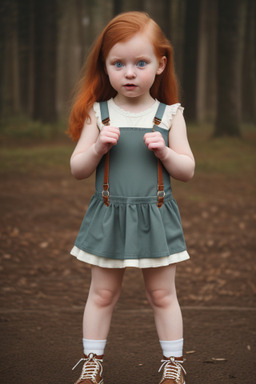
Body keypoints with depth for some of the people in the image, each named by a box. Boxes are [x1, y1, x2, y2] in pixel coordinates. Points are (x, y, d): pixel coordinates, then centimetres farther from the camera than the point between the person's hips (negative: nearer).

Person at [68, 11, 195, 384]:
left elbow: (188, 170, 1)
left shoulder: (169, 115, -2)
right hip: (108, 217, 1)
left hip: (155, 217, 0)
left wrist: (165, 151, -17)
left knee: (162, 295, 9)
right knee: (102, 294, 10)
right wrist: (98, 147, -18)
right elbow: (77, 169, -1)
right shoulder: (98, 114, -1)